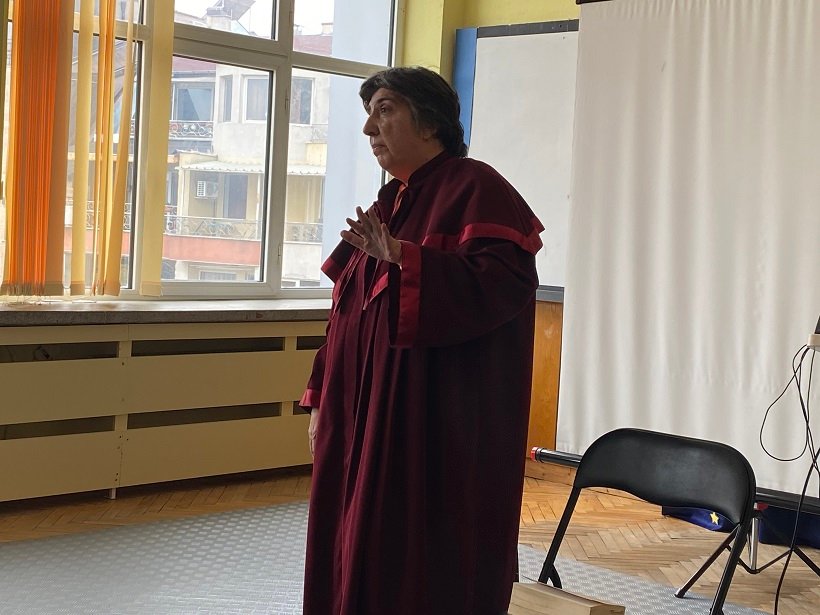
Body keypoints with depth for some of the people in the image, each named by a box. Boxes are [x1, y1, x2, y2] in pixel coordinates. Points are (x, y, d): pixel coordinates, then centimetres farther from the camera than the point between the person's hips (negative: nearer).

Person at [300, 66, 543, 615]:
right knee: (358, 558, 12)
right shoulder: (388, 203, 16)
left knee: (428, 570, -2)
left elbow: (504, 283, -23)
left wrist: (400, 257, -25)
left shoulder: (475, 189, -8)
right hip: (368, 419, 8)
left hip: (441, 430, -8)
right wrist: (323, 400, 14)